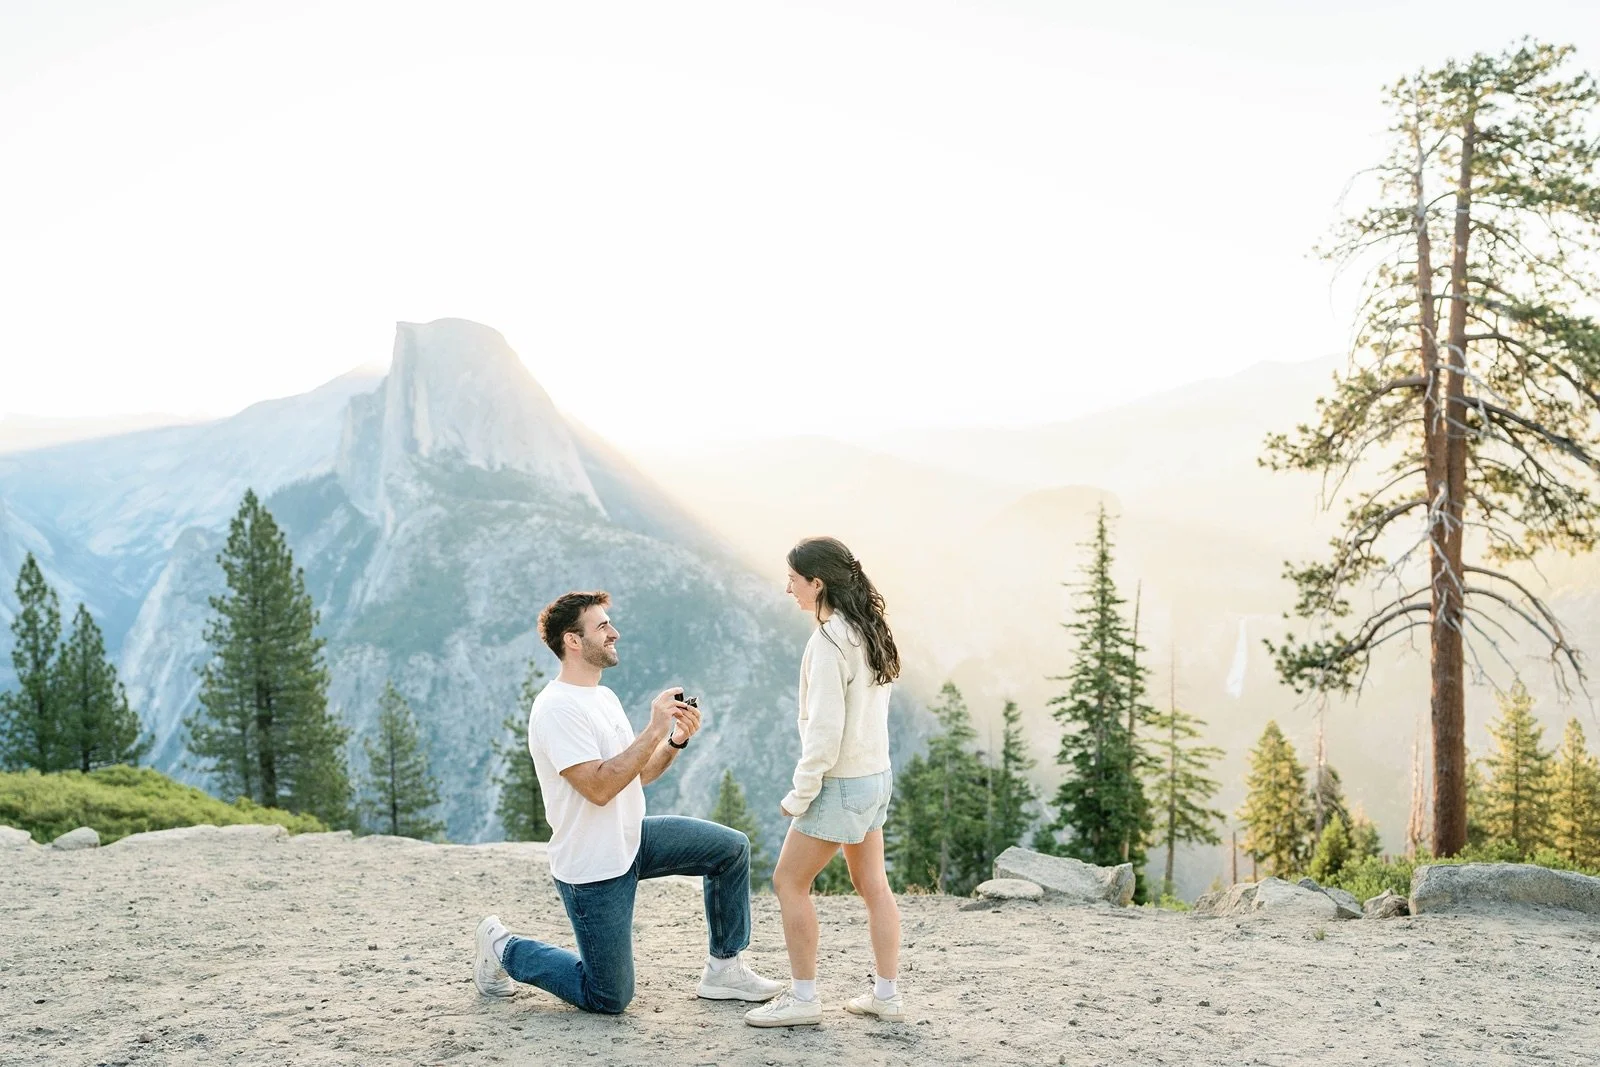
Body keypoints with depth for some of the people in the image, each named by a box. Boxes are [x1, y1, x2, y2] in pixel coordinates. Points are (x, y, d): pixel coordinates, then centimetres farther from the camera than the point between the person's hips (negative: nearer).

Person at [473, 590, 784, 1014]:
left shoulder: (605, 697, 10)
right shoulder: (557, 708, -21)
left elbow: (637, 775, 12)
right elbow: (599, 787, -28)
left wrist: (677, 740, -5)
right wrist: (655, 730, -26)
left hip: (631, 839, 9)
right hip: (591, 867, -9)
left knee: (733, 848, 0)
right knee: (609, 1000, 1)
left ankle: (724, 969, 11)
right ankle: (504, 948, 19)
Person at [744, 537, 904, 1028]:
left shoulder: (829, 642, -21)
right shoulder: (871, 631, 4)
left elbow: (825, 729, -23)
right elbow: (863, 708, 8)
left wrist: (800, 794, -13)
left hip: (842, 783, -9)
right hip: (877, 774, 9)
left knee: (789, 882, 4)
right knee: (872, 883, 15)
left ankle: (803, 997, 9)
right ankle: (886, 994, 22)